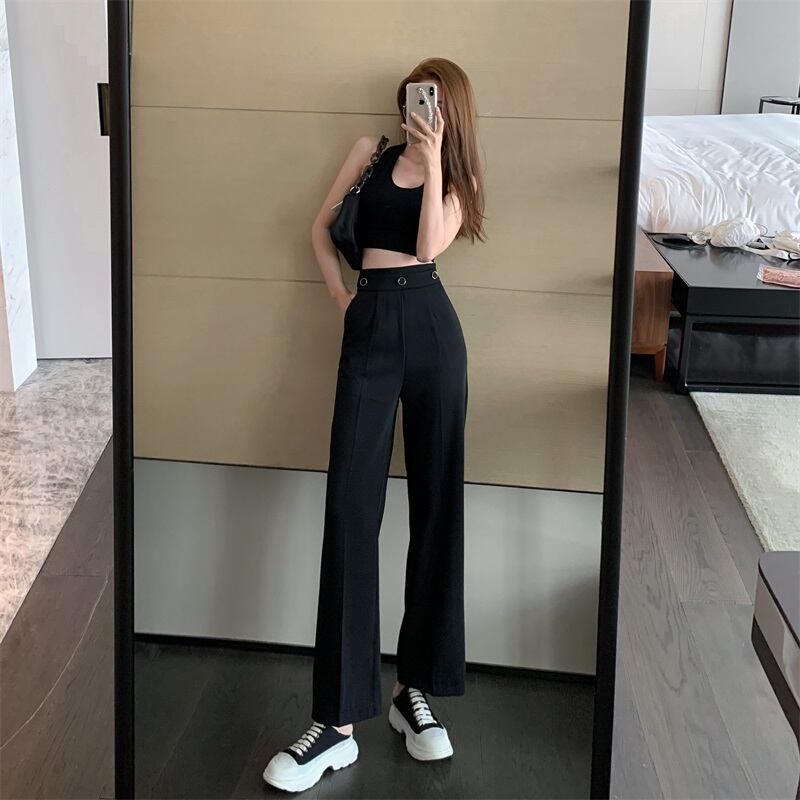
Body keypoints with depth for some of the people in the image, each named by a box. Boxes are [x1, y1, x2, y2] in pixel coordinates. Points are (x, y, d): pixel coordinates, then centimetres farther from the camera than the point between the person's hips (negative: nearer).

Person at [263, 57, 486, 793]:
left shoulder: (459, 177, 12)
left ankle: (416, 689, 15)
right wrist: (341, 294, 7)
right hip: (370, 328, -1)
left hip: (432, 328, 1)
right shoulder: (372, 151, 15)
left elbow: (428, 245, -6)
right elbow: (321, 227, 19)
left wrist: (433, 161, -7)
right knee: (351, 508, -8)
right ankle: (338, 719, -5)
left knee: (435, 504, 2)